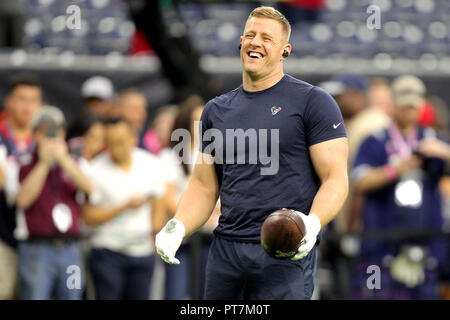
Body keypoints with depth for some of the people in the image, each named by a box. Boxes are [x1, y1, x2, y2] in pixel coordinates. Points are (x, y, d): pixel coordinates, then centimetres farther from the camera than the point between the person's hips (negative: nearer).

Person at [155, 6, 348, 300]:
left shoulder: (312, 102, -1)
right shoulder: (217, 110, 15)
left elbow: (336, 179, -6)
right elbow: (204, 186, 19)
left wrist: (313, 223, -25)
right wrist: (177, 227, 0)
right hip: (225, 251, 5)